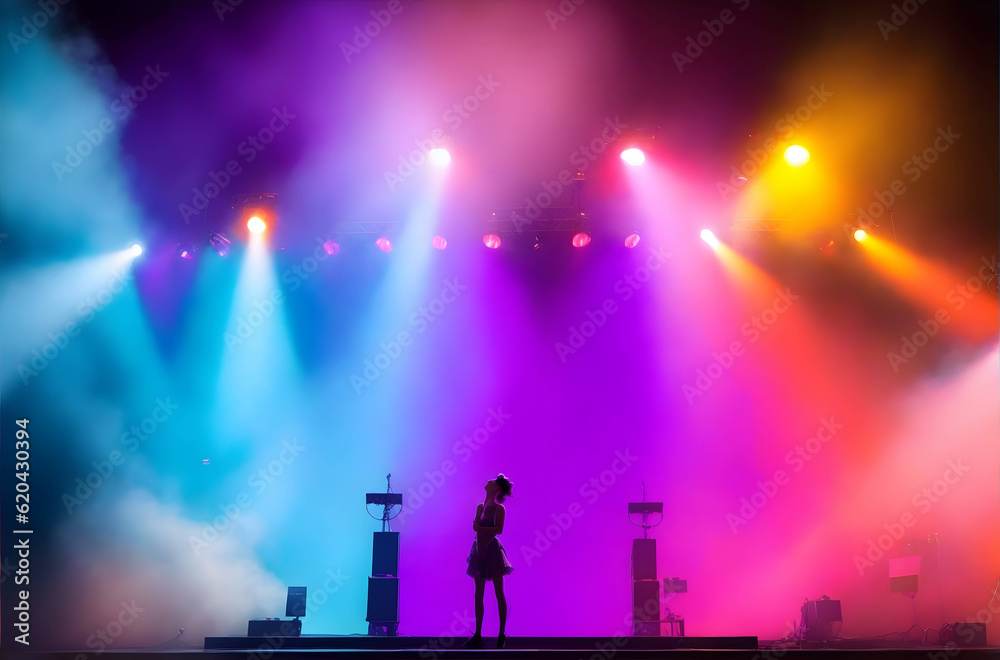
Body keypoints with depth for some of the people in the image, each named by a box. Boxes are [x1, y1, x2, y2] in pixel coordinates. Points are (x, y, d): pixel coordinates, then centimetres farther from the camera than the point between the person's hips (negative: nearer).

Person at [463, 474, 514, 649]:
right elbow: (476, 527, 14)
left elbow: (499, 529, -16)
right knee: (478, 594, 5)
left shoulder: (499, 508, -5)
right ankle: (477, 636, 8)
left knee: (499, 593, -1)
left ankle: (502, 634, 4)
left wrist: (480, 527, -19)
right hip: (479, 550, 6)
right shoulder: (480, 507, 13)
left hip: (493, 551, -6)